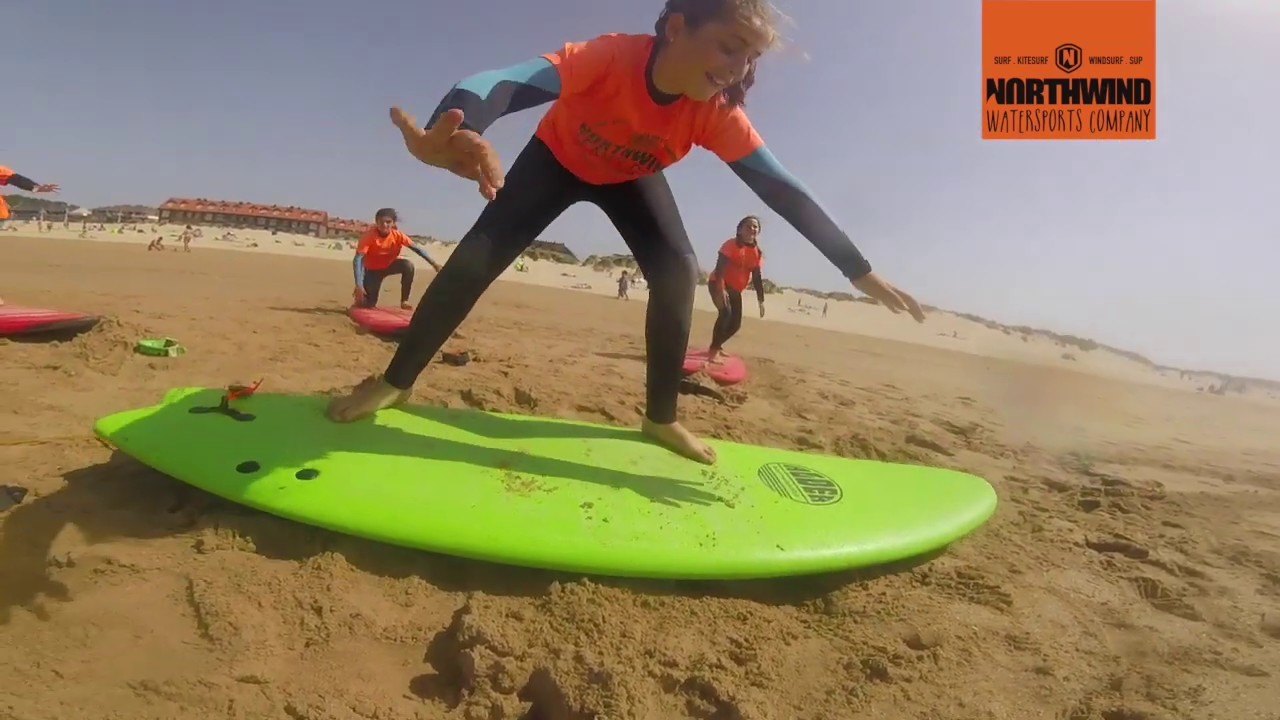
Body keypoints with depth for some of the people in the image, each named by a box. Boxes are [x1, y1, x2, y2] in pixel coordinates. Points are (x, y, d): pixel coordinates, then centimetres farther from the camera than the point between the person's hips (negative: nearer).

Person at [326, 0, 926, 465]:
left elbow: (784, 191, -27)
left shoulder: (718, 113, -28)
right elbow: (508, 82, -53)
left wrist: (861, 272, -30)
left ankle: (661, 419, -3)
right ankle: (394, 382, 1)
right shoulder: (609, 55, -38)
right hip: (557, 159, -2)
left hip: (632, 178, 3)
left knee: (678, 272, -19)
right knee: (478, 254, -17)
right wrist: (442, 136, -76)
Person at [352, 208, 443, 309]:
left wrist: (434, 263, -29)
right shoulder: (369, 236, -30)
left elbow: (417, 248, -18)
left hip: (390, 265, 2)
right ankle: (362, 298, 27)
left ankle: (404, 301, -15)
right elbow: (357, 259, -35)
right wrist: (359, 285, -46)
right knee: (368, 304, -14)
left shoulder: (398, 235, -22)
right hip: (372, 270, -2)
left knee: (408, 265, -30)